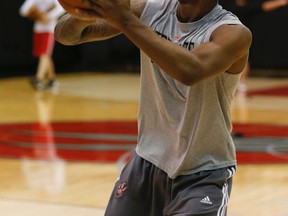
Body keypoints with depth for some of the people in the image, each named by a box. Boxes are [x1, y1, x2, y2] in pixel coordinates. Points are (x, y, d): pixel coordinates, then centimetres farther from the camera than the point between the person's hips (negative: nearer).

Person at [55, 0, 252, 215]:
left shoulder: (234, 33, -20)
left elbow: (191, 72, -41)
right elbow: (65, 34, -10)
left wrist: (126, 20, -41)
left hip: (204, 174, -5)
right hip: (148, 160, 5)